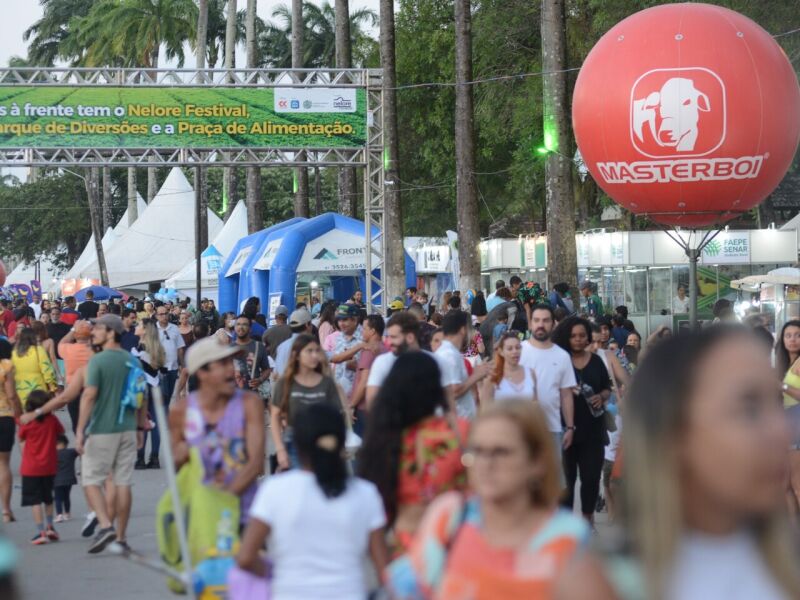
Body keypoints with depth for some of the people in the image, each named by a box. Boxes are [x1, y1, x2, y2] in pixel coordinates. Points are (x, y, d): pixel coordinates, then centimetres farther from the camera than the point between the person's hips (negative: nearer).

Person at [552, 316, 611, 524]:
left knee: (591, 474, 3)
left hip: (592, 427, 3)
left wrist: (601, 397, -5)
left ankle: (588, 517, 15)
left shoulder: (596, 361, 10)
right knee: (566, 475, -1)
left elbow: (607, 389, 17)